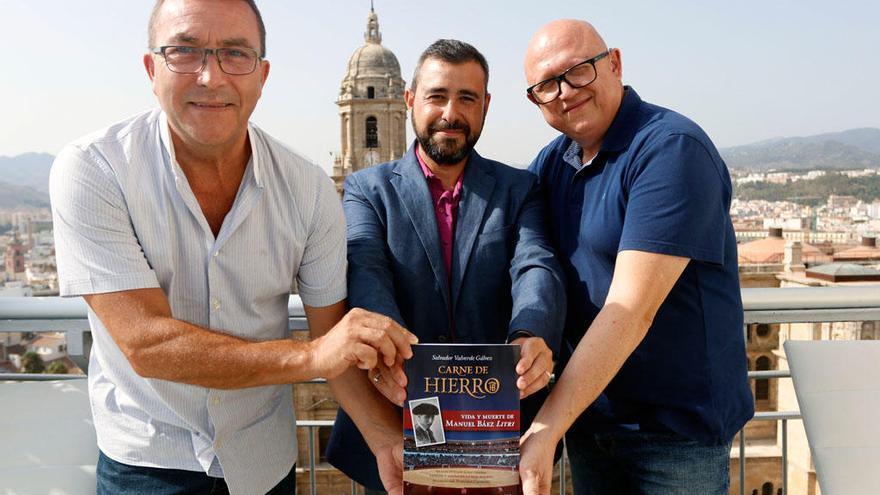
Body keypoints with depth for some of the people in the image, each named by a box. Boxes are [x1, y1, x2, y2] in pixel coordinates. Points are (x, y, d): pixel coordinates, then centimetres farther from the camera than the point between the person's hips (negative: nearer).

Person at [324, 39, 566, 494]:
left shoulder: (518, 189, 6)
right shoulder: (367, 188, 3)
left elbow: (537, 268, -10)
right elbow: (365, 271, -13)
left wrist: (531, 336, -33)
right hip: (393, 428, 0)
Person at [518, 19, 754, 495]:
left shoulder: (672, 148, -19)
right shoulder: (551, 162, 3)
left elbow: (631, 310, -26)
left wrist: (544, 431, -28)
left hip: (677, 425, -6)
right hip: (585, 415, 6)